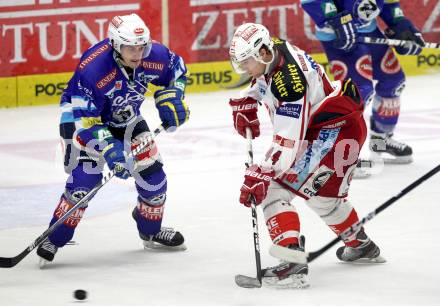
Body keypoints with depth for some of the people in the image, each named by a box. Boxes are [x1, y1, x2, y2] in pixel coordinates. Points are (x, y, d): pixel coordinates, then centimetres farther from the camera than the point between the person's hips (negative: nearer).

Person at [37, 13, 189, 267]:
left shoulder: (154, 56, -24)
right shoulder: (93, 68, -39)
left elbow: (177, 69, 2)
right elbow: (85, 120, -35)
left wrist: (172, 99, -13)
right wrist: (109, 149, -43)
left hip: (126, 118, 6)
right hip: (83, 115, -6)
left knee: (152, 172, 4)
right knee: (85, 178, -20)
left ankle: (151, 231, 29)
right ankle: (54, 239, -8)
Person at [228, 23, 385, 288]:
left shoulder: (288, 79, -28)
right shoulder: (274, 51, 0)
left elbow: (288, 141, -31)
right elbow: (261, 82, 27)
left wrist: (261, 175, -34)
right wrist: (246, 105, 11)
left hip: (337, 129, -11)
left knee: (274, 189, -17)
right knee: (323, 194, 29)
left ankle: (293, 261, -29)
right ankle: (362, 246, 49)